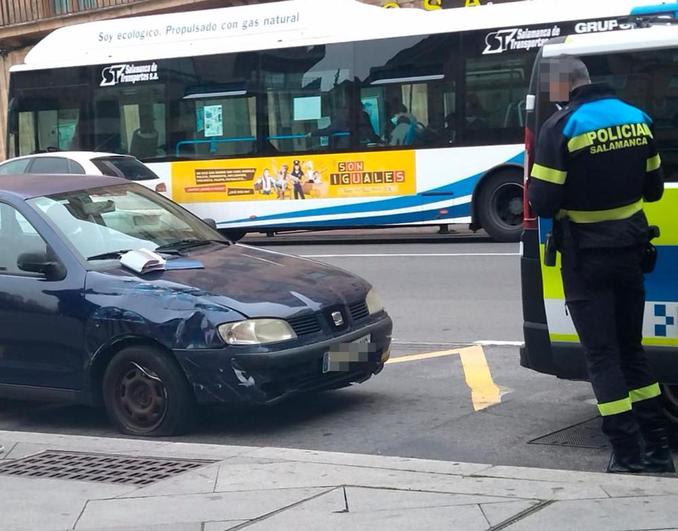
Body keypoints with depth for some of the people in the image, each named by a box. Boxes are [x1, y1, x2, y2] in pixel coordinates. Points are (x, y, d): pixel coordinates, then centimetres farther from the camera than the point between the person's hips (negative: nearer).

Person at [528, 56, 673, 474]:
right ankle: (659, 450, 20)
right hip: (630, 247, 6)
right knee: (631, 347, 17)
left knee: (602, 354, 1)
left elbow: (544, 203, -17)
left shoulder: (562, 127, -15)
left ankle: (629, 455, -1)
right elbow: (653, 189, 11)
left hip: (586, 255, -6)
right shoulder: (638, 119, 5)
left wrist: (533, 185, 4)